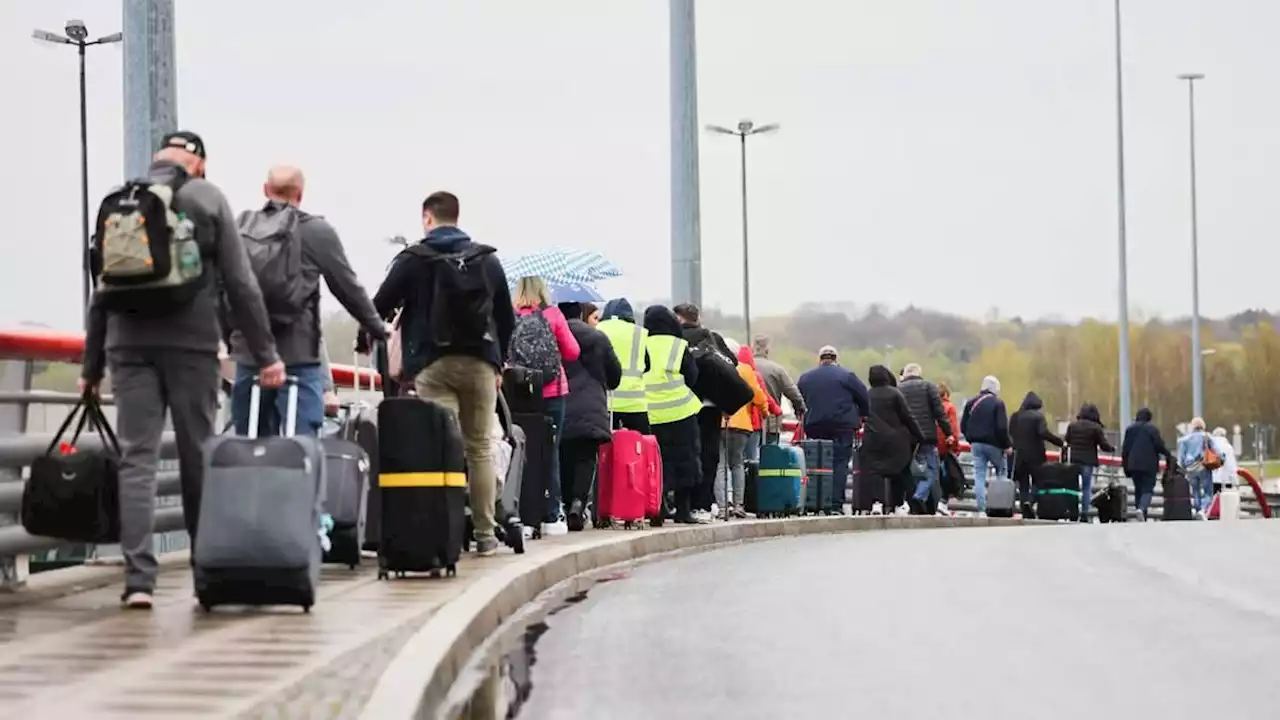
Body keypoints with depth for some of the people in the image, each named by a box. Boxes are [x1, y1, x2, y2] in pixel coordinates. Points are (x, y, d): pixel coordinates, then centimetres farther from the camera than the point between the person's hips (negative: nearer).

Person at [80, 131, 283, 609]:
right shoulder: (207, 198, 3)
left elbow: (101, 288, 12)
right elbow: (240, 284, -2)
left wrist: (92, 365, 17)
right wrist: (265, 353, 1)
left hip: (129, 343, 2)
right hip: (191, 341, -2)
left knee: (135, 458, -1)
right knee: (198, 457, 8)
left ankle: (138, 578, -13)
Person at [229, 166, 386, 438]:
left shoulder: (240, 228, 7)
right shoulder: (316, 231, -2)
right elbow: (348, 288, 3)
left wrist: (229, 336, 23)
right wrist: (378, 329, 17)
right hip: (298, 355, -4)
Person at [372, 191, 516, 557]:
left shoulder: (413, 259, 0)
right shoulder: (488, 260, 12)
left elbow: (380, 307, 0)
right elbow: (506, 318, 15)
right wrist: (498, 362, 24)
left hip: (433, 364, -3)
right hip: (480, 363, 3)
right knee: (480, 448, 8)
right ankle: (485, 534, 8)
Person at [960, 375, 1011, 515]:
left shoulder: (971, 403, 10)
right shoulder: (998, 403, -8)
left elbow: (963, 426, 11)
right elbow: (1002, 427, -14)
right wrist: (1007, 445, -7)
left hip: (976, 444, 4)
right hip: (993, 444, -4)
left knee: (979, 476, 3)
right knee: (1001, 470, 11)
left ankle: (981, 509, -3)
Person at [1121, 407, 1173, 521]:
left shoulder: (1130, 429, 10)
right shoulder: (1152, 429, -5)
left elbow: (1125, 448, 11)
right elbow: (1160, 445, -7)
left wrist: (1125, 466, 15)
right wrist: (1169, 455, 10)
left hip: (1133, 464, 4)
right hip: (1149, 465, -4)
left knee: (1138, 490, 13)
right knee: (1147, 489, -5)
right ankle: (1142, 509, -30)